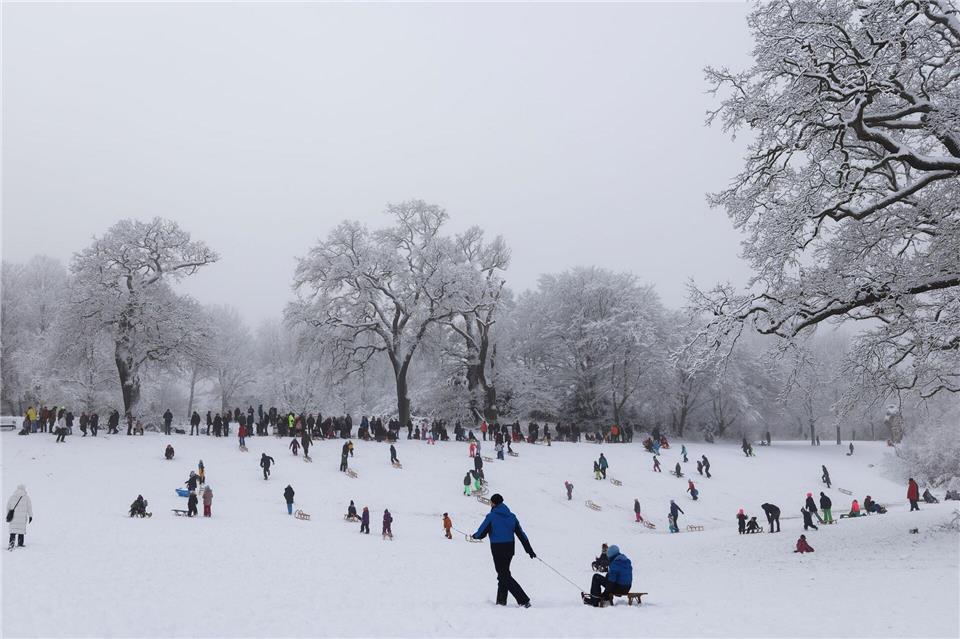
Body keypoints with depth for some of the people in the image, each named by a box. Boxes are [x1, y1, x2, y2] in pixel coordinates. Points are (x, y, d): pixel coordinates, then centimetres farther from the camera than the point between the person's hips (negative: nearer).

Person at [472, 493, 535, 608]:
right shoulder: (511, 516, 6)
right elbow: (521, 534, 6)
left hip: (497, 549, -6)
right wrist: (529, 550, 8)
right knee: (503, 572, 21)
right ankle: (501, 600, 26)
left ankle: (524, 600, -15)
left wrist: (474, 536, 16)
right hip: (510, 547, 6)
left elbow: (481, 533, -7)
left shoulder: (491, 516, -10)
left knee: (504, 575, -4)